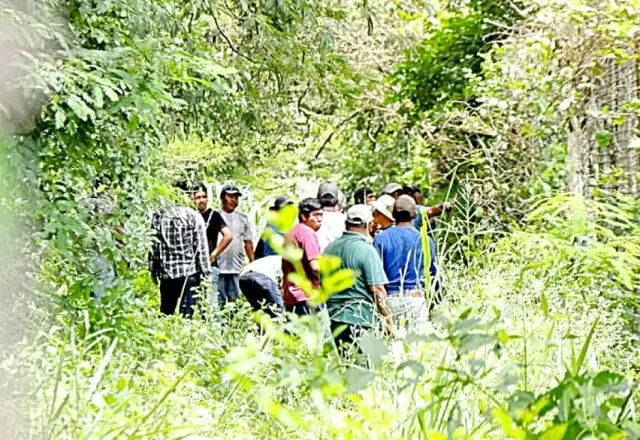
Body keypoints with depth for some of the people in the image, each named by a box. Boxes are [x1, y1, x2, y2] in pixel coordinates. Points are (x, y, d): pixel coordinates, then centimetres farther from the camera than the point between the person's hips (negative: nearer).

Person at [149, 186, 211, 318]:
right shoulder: (194, 216, -6)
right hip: (190, 271, -3)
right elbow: (201, 247, -7)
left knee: (166, 312, 12)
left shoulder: (158, 216, 3)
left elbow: (153, 245, 5)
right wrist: (205, 271, -2)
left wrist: (153, 269, 13)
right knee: (187, 312, -2)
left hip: (166, 271, 3)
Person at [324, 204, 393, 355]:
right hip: (358, 319, -7)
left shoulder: (330, 248, 10)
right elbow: (377, 289, -13)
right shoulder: (366, 250, -11)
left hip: (333, 317, 7)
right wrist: (387, 319, -5)